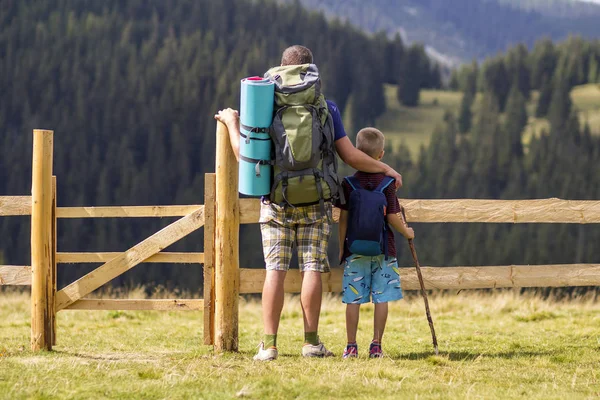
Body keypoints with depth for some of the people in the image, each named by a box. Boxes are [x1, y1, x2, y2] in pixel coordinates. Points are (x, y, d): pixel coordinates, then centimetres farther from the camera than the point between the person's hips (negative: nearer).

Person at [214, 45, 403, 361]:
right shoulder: (326, 108, -1)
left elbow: (246, 156, 0)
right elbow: (351, 157, -2)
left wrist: (232, 124, 16)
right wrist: (384, 169, 14)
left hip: (277, 201, 0)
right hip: (314, 202, 0)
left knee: (275, 270, -1)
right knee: (312, 269, 3)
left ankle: (269, 344, -5)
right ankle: (311, 342, 2)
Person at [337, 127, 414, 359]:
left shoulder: (349, 184, -3)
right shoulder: (386, 183, -4)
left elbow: (343, 218, -1)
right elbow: (392, 218, -4)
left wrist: (341, 247, 8)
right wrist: (406, 232, 14)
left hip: (355, 250, 0)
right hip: (383, 250, 0)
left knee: (353, 299, 3)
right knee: (381, 298, 4)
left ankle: (351, 346, 2)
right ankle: (376, 346, 3)